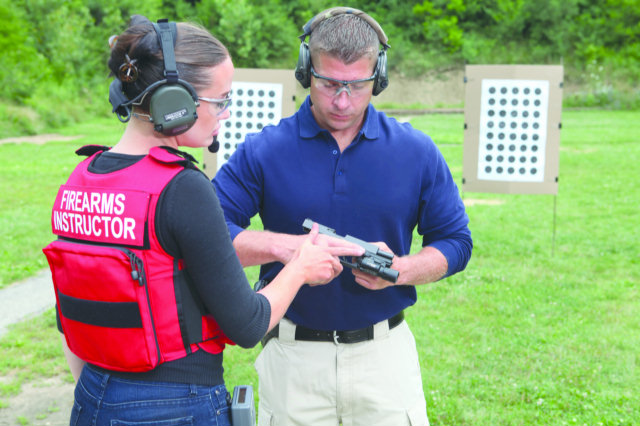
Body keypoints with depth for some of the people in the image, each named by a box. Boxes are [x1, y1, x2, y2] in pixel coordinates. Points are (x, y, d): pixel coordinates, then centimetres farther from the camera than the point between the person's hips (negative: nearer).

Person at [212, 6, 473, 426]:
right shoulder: (263, 151, -5)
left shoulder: (416, 152, 0)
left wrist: (400, 270, -15)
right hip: (294, 357, 0)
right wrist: (282, 246, -25)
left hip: (385, 355, 1)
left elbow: (455, 242, 5)